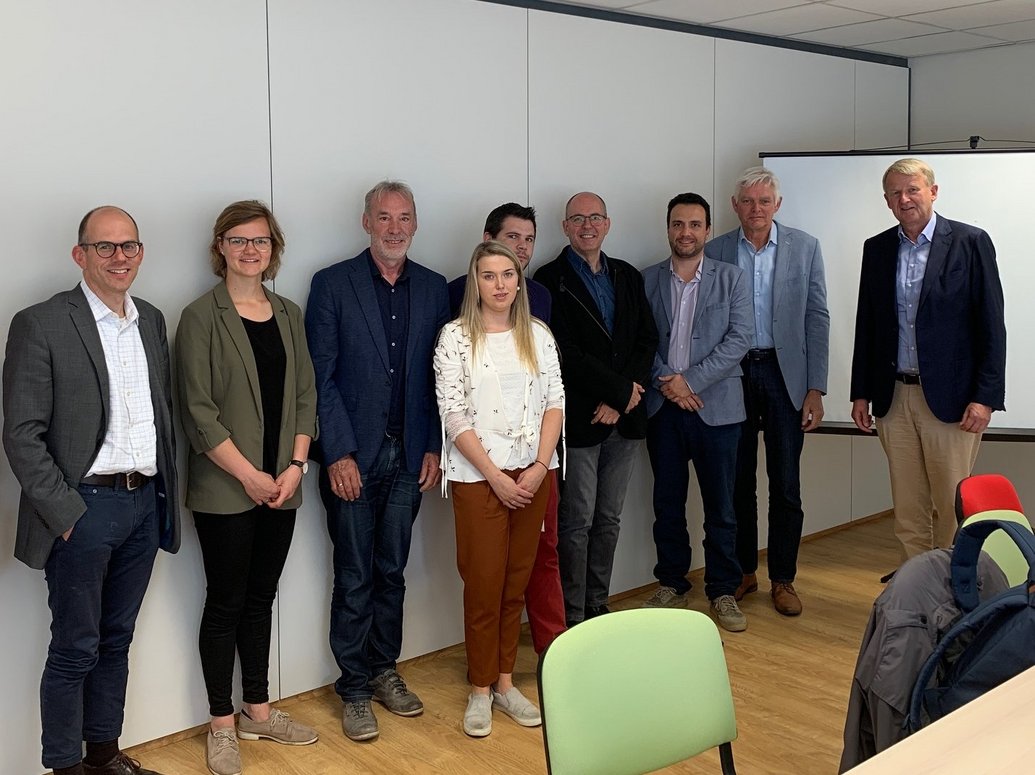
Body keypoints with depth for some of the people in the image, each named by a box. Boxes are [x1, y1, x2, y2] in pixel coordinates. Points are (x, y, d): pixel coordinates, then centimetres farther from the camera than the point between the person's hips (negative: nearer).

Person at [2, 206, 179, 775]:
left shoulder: (152, 321, 9)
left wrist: (166, 493, 9)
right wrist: (65, 514, -14)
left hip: (145, 504, 6)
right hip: (84, 509, -6)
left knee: (116, 640, 18)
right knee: (74, 649, 5)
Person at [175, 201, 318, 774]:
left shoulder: (288, 314, 10)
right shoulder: (201, 317, -6)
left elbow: (305, 395, 9)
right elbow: (198, 410, -11)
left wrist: (296, 465, -3)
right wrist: (249, 475, -13)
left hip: (281, 486, 5)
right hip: (225, 489, -5)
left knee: (261, 598, 14)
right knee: (226, 603, 5)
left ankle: (257, 710, 27)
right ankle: (222, 724, 18)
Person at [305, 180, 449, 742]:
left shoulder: (433, 288, 7)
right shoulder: (333, 284, -4)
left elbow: (438, 375, 8)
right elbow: (320, 375, -7)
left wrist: (433, 447, 3)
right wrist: (338, 453, -12)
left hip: (409, 456, 3)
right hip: (353, 456, -3)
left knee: (391, 572, 13)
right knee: (355, 578, 4)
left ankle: (384, 670, 28)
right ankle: (355, 689, 18)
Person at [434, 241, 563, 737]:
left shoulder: (538, 334, 6)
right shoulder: (455, 336, -5)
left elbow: (554, 402, 5)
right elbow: (453, 414, -9)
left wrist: (538, 467, -7)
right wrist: (496, 476, -12)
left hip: (533, 474, 3)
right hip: (477, 476, -3)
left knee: (517, 580, 10)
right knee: (483, 583, 3)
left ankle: (505, 682, 23)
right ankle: (480, 690, 17)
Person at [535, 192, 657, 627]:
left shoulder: (628, 278, 14)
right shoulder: (551, 280, -4)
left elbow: (647, 341, 8)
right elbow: (564, 354, -13)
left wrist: (619, 399, -6)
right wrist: (622, 390, -12)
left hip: (623, 417, 6)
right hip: (577, 420, -5)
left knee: (608, 520, 12)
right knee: (577, 522, -1)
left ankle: (598, 608, 23)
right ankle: (572, 618, 9)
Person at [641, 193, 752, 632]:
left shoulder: (731, 279, 4)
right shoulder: (647, 281, 7)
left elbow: (739, 339, -5)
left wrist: (690, 380, -13)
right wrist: (665, 380, -12)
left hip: (716, 406, -1)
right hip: (662, 408, 1)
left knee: (720, 507, 4)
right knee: (667, 504, 10)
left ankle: (723, 591, 17)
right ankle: (671, 584, 24)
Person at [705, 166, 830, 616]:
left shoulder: (805, 248, 2)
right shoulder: (714, 252, 3)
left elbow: (817, 319, 1)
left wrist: (815, 389, -4)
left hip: (784, 374, -1)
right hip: (732, 374, 1)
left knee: (785, 485, 2)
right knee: (737, 482, 9)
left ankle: (782, 579, 16)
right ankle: (743, 572, 24)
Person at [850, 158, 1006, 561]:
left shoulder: (970, 242, -3)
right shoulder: (877, 249, 9)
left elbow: (991, 326, -6)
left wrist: (985, 397, -12)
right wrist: (861, 393, 9)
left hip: (949, 399, -4)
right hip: (893, 399, 4)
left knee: (952, 508, 3)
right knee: (907, 509, 11)